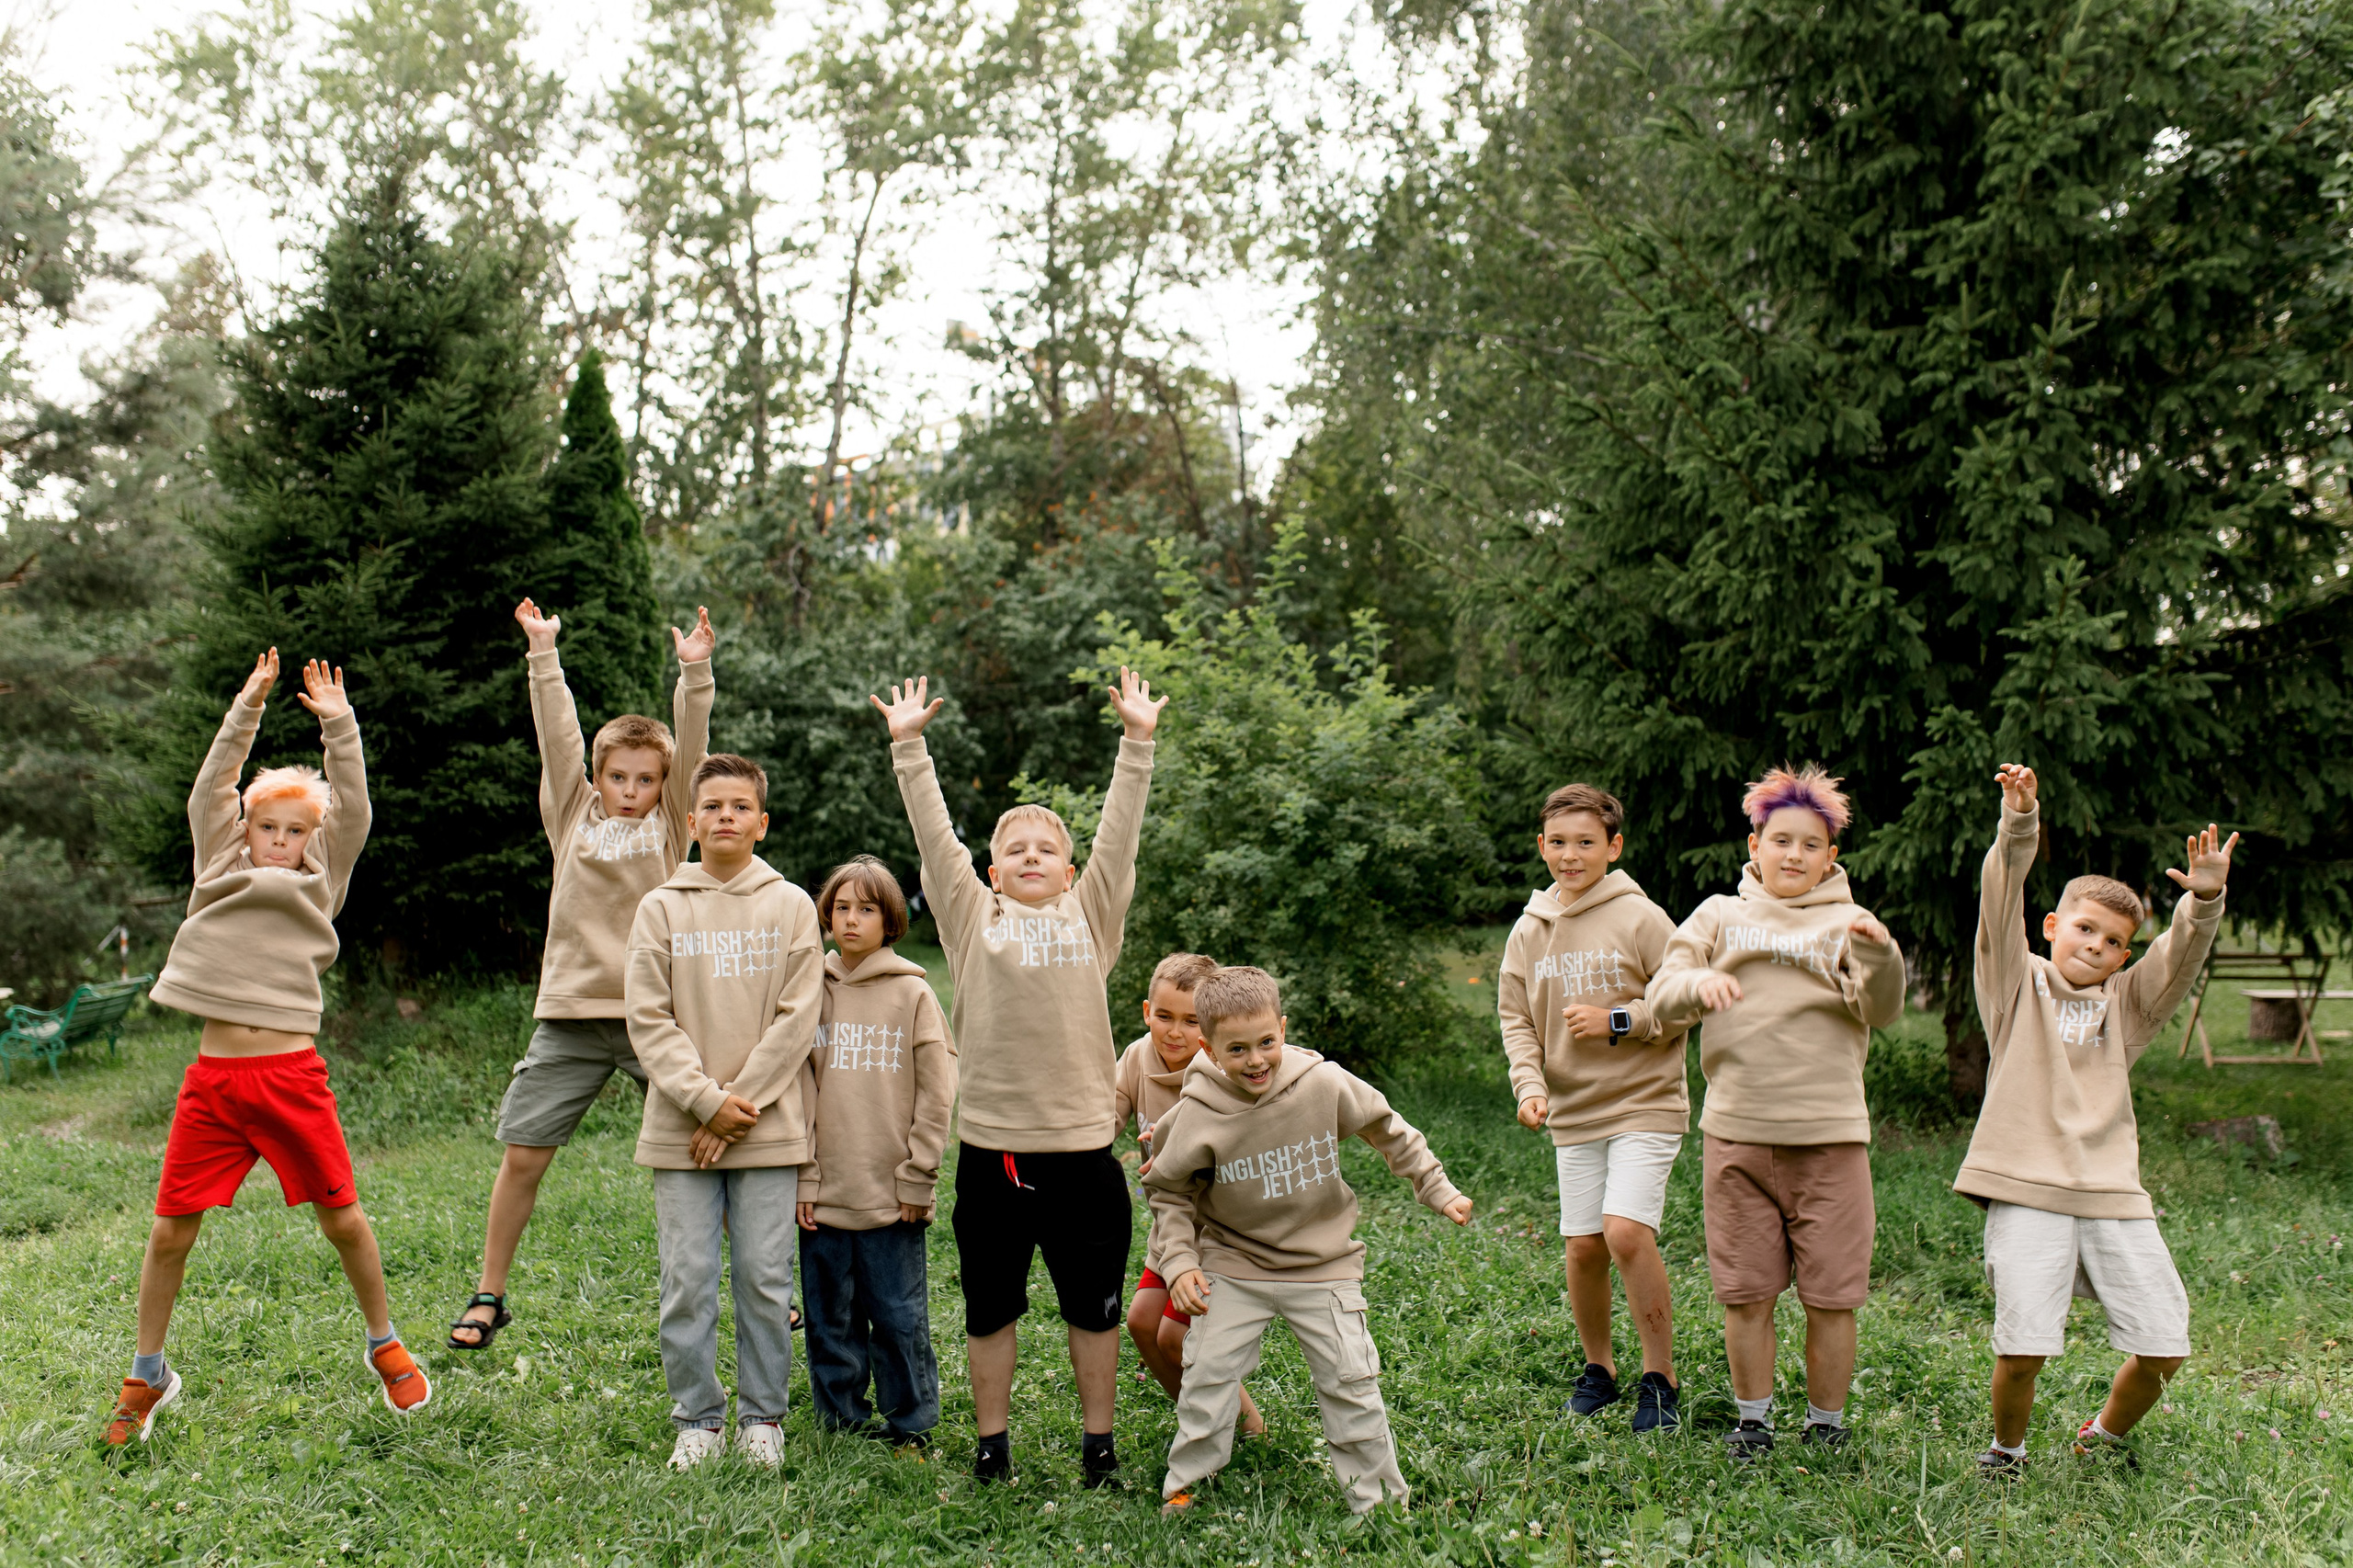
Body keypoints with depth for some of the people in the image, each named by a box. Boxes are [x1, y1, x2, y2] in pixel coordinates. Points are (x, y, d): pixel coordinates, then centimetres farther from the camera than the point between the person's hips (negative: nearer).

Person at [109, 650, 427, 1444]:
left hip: (293, 1075, -1)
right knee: (170, 1231, 3)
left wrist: (338, 727, -2)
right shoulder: (220, 873, 13)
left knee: (342, 1219, 2)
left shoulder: (319, 885, 11)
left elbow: (353, 810, 2)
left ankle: (384, 1345, 23)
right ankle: (148, 1376, 23)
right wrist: (247, 709, 1)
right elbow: (210, 790, 6)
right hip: (213, 1078, 1)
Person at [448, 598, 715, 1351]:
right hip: (572, 1012, 1)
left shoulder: (670, 823, 6)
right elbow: (556, 736, 0)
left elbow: (691, 747, -5)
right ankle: (488, 1296, 20)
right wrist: (543, 654, -8)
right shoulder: (573, 813, 7)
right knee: (522, 1154, 2)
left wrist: (695, 674, -17)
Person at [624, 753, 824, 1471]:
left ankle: (761, 1415, 18)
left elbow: (796, 1020, -2)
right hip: (679, 1131, 1)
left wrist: (742, 1102, -10)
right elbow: (649, 1020, -1)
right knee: (687, 1281, 3)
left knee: (765, 1279, 3)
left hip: (769, 1129, 0)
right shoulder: (661, 908, 5)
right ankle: (696, 1416, 18)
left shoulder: (792, 907, 4)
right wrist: (708, 1101, -12)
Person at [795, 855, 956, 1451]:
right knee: (830, 1317, 10)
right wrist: (804, 1176, -1)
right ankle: (842, 1422, 23)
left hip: (893, 1195, -2)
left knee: (899, 1315, 2)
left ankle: (910, 1424, 16)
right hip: (826, 1192, 2)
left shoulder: (913, 993, 1)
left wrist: (918, 1178, -5)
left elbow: (935, 1094, -1)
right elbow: (797, 1090, 6)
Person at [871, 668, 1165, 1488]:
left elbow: (1118, 835, 2)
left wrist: (1137, 741, -3)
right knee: (990, 1309, 11)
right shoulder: (972, 918, 6)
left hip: (1082, 1145, 1)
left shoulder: (1091, 918, 8)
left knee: (1094, 1306, 10)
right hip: (990, 1148, 0)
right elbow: (934, 836, 1)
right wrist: (908, 746, -3)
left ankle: (1098, 1444, 25)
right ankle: (991, 1445, 27)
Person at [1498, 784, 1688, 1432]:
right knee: (1582, 1247, 6)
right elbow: (1516, 1018, 9)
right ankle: (1598, 1369, 29)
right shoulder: (1530, 930, 6)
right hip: (1573, 1112, 5)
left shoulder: (1639, 918, -8)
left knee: (1627, 1231, -17)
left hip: (1644, 1104, -4)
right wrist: (1529, 1083, -6)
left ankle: (1660, 1378, 0)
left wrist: (1617, 1021, -16)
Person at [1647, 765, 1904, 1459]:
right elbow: (1663, 1000, 4)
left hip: (1829, 1135, -1)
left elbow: (1882, 1011, -4)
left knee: (1832, 1296, 2)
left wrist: (1878, 953, -23)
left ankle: (1826, 1427, 20)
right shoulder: (1719, 915, 13)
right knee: (1746, 1293, 7)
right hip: (1736, 1131, 1)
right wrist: (1699, 983, -19)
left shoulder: (1845, 923, 10)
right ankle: (1753, 1420, 24)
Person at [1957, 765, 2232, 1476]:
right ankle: (2006, 1447, 17)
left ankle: (2104, 1438, 30)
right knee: (2022, 1348, -13)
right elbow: (2000, 904, -7)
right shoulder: (2018, 985, 7)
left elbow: (2181, 956, 1)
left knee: (2163, 1347, 1)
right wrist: (2019, 824, -21)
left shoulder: (2127, 1006, 17)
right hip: (2028, 1192, -4)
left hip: (2114, 1195, 4)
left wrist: (2204, 899, -18)